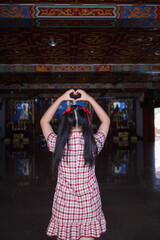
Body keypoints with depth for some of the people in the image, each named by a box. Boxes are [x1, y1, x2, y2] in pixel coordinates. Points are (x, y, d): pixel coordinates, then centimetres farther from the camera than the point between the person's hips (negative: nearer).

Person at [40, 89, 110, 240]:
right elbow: (106, 120, 8)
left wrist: (61, 99, 6)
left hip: (63, 205, 0)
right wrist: (89, 99, 7)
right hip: (89, 206, 0)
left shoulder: (58, 143, -12)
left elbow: (44, 121, 8)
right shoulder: (94, 143, -11)